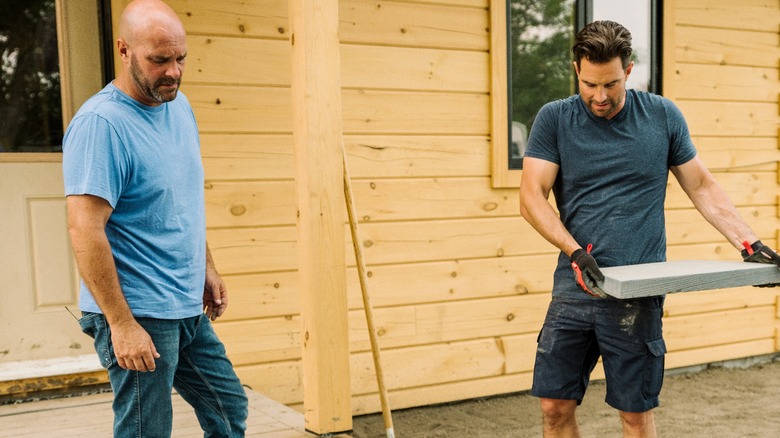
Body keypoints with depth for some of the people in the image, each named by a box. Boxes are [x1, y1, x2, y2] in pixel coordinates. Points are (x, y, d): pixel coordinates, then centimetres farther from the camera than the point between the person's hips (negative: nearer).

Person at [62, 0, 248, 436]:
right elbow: (85, 230, -23)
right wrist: (121, 323, -23)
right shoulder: (101, 124, -19)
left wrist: (207, 268, 17)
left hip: (189, 309, 9)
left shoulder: (180, 107, 7)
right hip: (139, 317, -8)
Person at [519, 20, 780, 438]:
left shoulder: (663, 116, 3)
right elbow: (532, 197, -7)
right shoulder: (554, 119, 1)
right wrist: (575, 252, -19)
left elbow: (702, 187, 11)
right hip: (573, 289, 1)